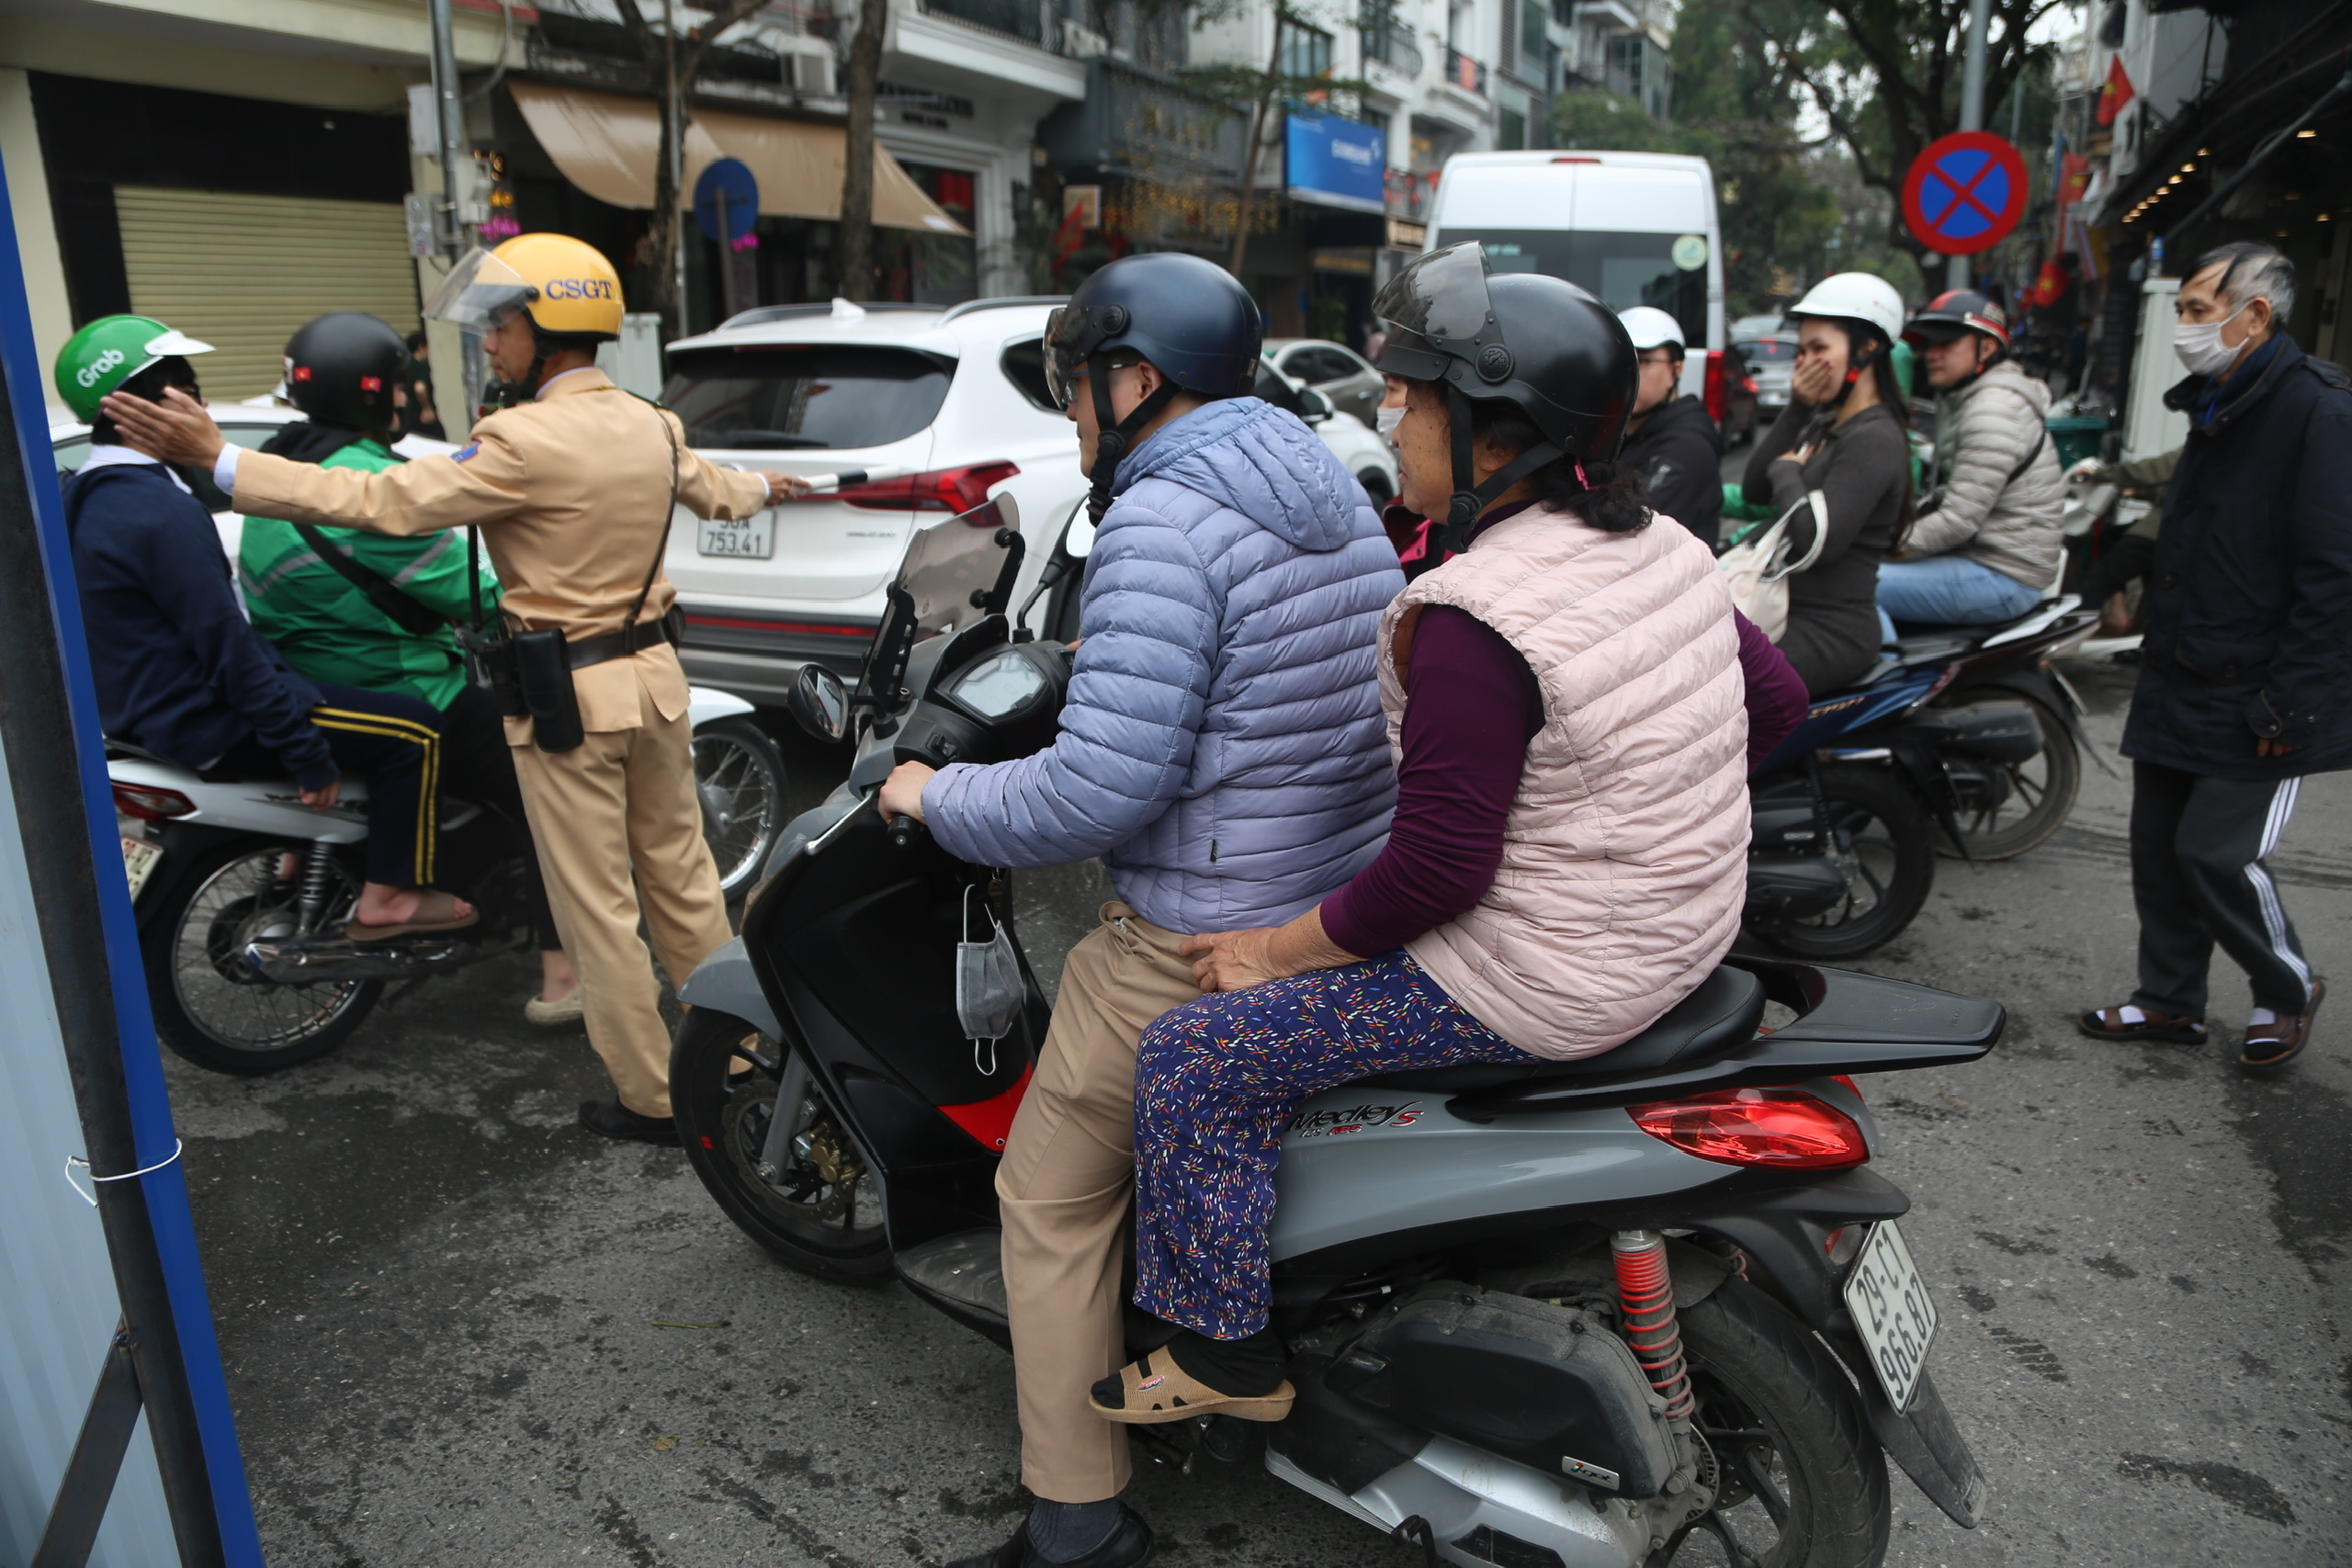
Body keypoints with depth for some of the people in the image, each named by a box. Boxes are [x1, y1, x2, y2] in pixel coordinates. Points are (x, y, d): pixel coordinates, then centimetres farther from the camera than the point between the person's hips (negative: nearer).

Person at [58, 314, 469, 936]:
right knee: (415, 733, -9)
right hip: (202, 721, -11)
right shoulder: (160, 510, -24)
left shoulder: (92, 496, 8)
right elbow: (224, 644, -26)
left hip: (145, 700, 11)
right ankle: (388, 898, -2)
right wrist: (306, 753, -21)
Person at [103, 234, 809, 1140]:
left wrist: (217, 458, -16)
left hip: (569, 693, -7)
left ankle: (650, 1098, 13)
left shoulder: (528, 443, -18)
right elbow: (714, 491, 26)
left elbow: (382, 502, -20)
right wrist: (765, 490, 49)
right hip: (653, 673, 8)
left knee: (598, 908, 3)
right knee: (680, 875, 17)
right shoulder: (650, 425, 6)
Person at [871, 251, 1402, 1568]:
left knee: (1054, 1196, 9)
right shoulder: (1341, 499, 8)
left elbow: (1101, 793, -25)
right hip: (1349, 910, 9)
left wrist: (935, 797, -8)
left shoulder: (1162, 526, -20)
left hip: (1205, 952, -9)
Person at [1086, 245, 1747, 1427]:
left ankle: (1224, 1352, 12)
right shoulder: (1668, 550, 2)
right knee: (1337, 943, 29)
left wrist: (1280, 947, -12)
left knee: (1190, 1060, -4)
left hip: (1540, 978, -10)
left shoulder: (1472, 627, -25)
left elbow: (1436, 868, -25)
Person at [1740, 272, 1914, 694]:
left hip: (1829, 631, -10)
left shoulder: (1874, 439, -15)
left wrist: (1786, 471, -9)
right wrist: (1795, 409, 0)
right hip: (1783, 610, 10)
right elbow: (1752, 492, 6)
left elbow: (1817, 542, -25)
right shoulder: (1823, 423, 14)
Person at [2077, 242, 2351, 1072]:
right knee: (2160, 847, 11)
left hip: (2251, 702, -9)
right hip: (2179, 686, 9)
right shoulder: (2216, 410, 14)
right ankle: (2170, 1001, 24)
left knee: (2218, 854, -7)